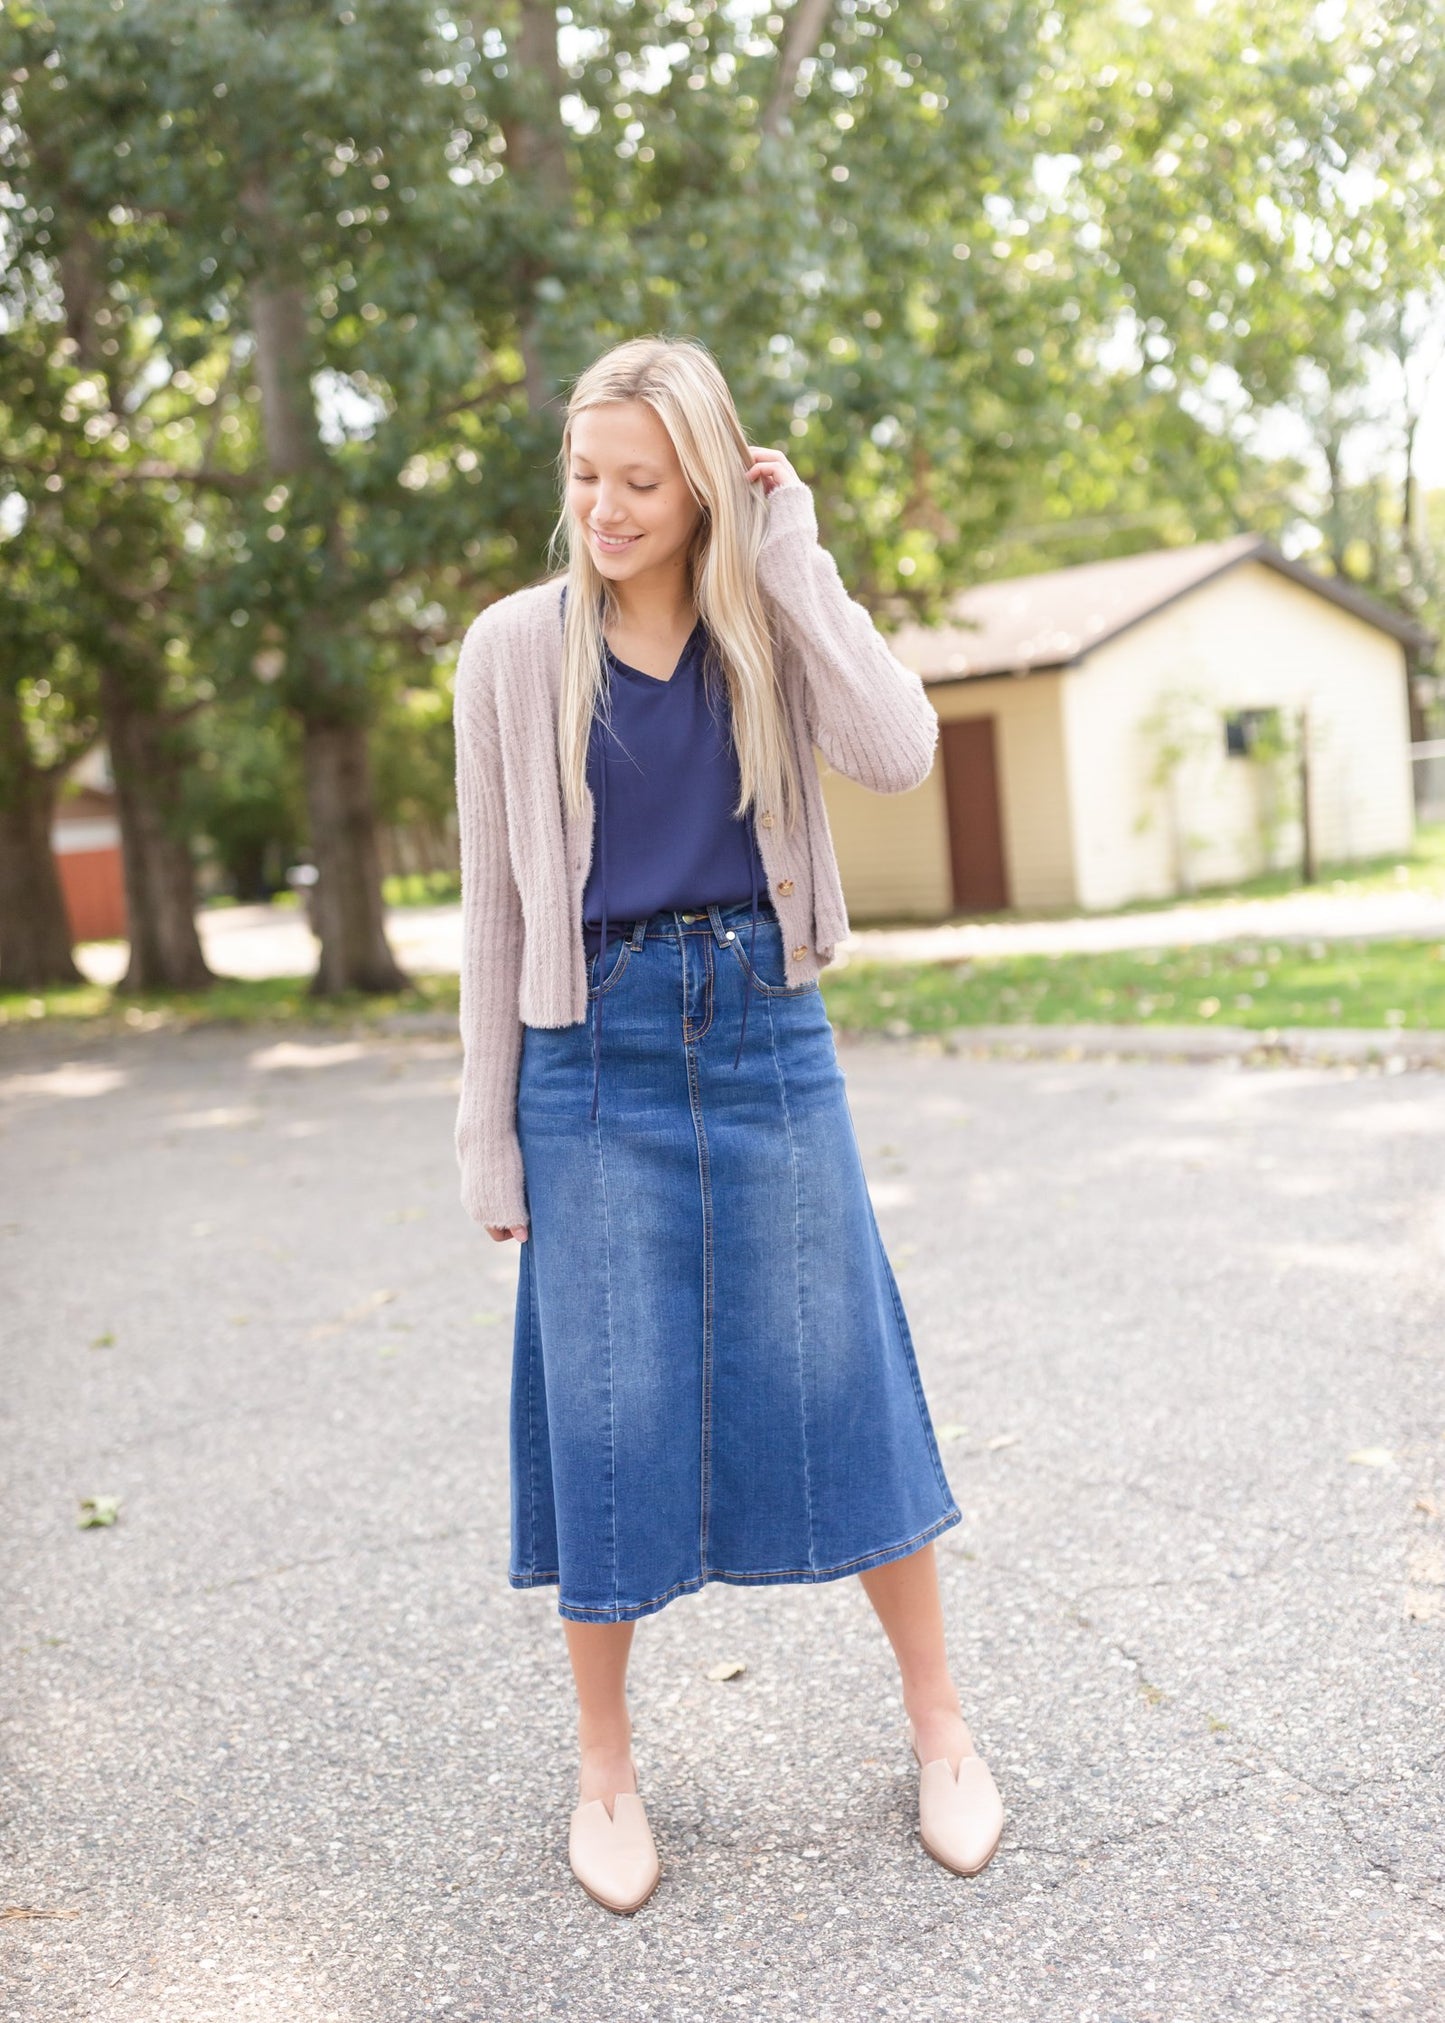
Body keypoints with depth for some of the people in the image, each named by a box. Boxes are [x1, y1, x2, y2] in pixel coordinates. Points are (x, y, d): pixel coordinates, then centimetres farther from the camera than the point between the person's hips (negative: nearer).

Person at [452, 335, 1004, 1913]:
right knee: (606, 1413, 4)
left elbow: (897, 753, -15)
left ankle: (937, 1725, 26)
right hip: (598, 1054, -1)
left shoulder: (767, 626, 3)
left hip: (766, 1032, 1)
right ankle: (604, 1773, 24)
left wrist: (794, 560, -11)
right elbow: (496, 900, 1)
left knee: (838, 1381, 7)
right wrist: (490, 1131, 0)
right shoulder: (517, 646, -1)